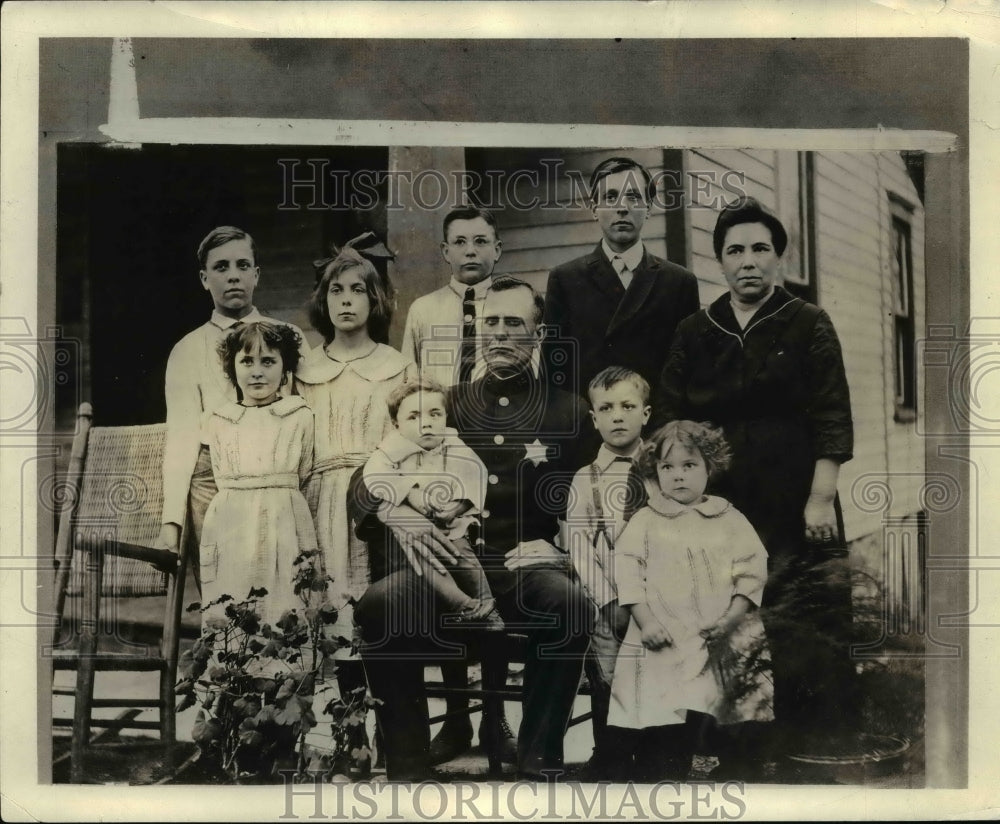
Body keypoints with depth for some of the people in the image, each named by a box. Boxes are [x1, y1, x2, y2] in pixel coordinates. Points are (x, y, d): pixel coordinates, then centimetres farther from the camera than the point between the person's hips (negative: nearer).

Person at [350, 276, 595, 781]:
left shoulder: (567, 413, 10)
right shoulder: (447, 408, 13)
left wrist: (554, 543, -10)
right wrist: (396, 515, -12)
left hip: (529, 569, -1)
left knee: (572, 605, -34)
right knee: (378, 604, -28)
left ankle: (539, 763, -17)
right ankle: (408, 765, -13)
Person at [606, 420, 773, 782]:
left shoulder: (730, 520, 8)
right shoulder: (644, 522, 6)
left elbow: (752, 570, 2)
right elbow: (628, 571, -1)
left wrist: (732, 617, -11)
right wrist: (645, 620, -12)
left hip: (723, 642, 1)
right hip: (664, 641, -1)